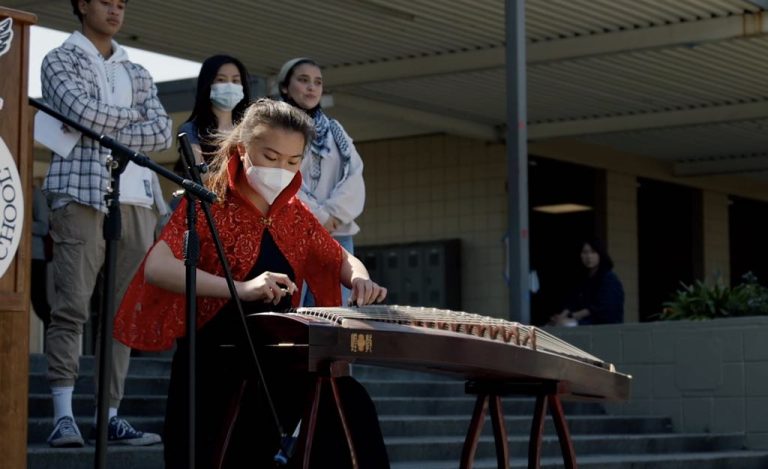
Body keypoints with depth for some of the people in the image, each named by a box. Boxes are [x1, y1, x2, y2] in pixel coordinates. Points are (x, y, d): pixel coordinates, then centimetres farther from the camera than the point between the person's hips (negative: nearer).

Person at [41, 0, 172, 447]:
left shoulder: (137, 72, 21)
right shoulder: (61, 60, 8)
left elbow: (163, 132, 6)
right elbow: (84, 111, -11)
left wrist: (106, 131, -5)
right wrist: (133, 114, 3)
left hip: (136, 201, 5)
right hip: (82, 196, -5)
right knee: (72, 306, -10)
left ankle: (111, 414, 5)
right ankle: (64, 415, -13)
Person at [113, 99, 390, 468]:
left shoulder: (295, 215, 10)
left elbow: (342, 259, 23)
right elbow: (156, 268, -25)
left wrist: (360, 280, -4)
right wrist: (241, 289, -40)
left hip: (278, 362, 4)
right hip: (214, 365, -4)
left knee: (350, 405, -18)